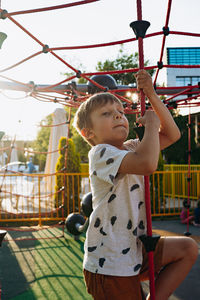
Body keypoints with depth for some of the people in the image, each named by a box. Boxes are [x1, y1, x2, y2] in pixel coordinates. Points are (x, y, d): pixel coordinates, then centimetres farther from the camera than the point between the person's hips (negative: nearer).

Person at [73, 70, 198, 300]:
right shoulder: (101, 153, -19)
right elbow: (147, 163, -37)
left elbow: (172, 135, 9)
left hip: (133, 252, 9)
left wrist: (151, 95, 0)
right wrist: (151, 123, -19)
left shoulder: (132, 148, 10)